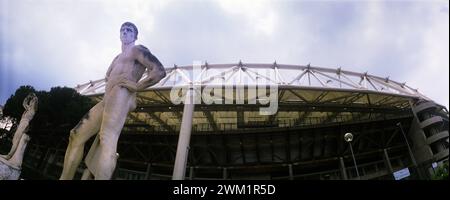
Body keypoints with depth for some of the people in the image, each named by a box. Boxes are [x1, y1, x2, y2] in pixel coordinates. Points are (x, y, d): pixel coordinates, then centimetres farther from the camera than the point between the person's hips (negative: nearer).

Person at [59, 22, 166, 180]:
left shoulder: (138, 50, 8)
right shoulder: (118, 57, 34)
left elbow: (160, 71, -7)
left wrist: (136, 86, -12)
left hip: (121, 96, -9)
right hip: (106, 100, 9)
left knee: (107, 140, -29)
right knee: (76, 135, 5)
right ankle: (65, 179, 7)